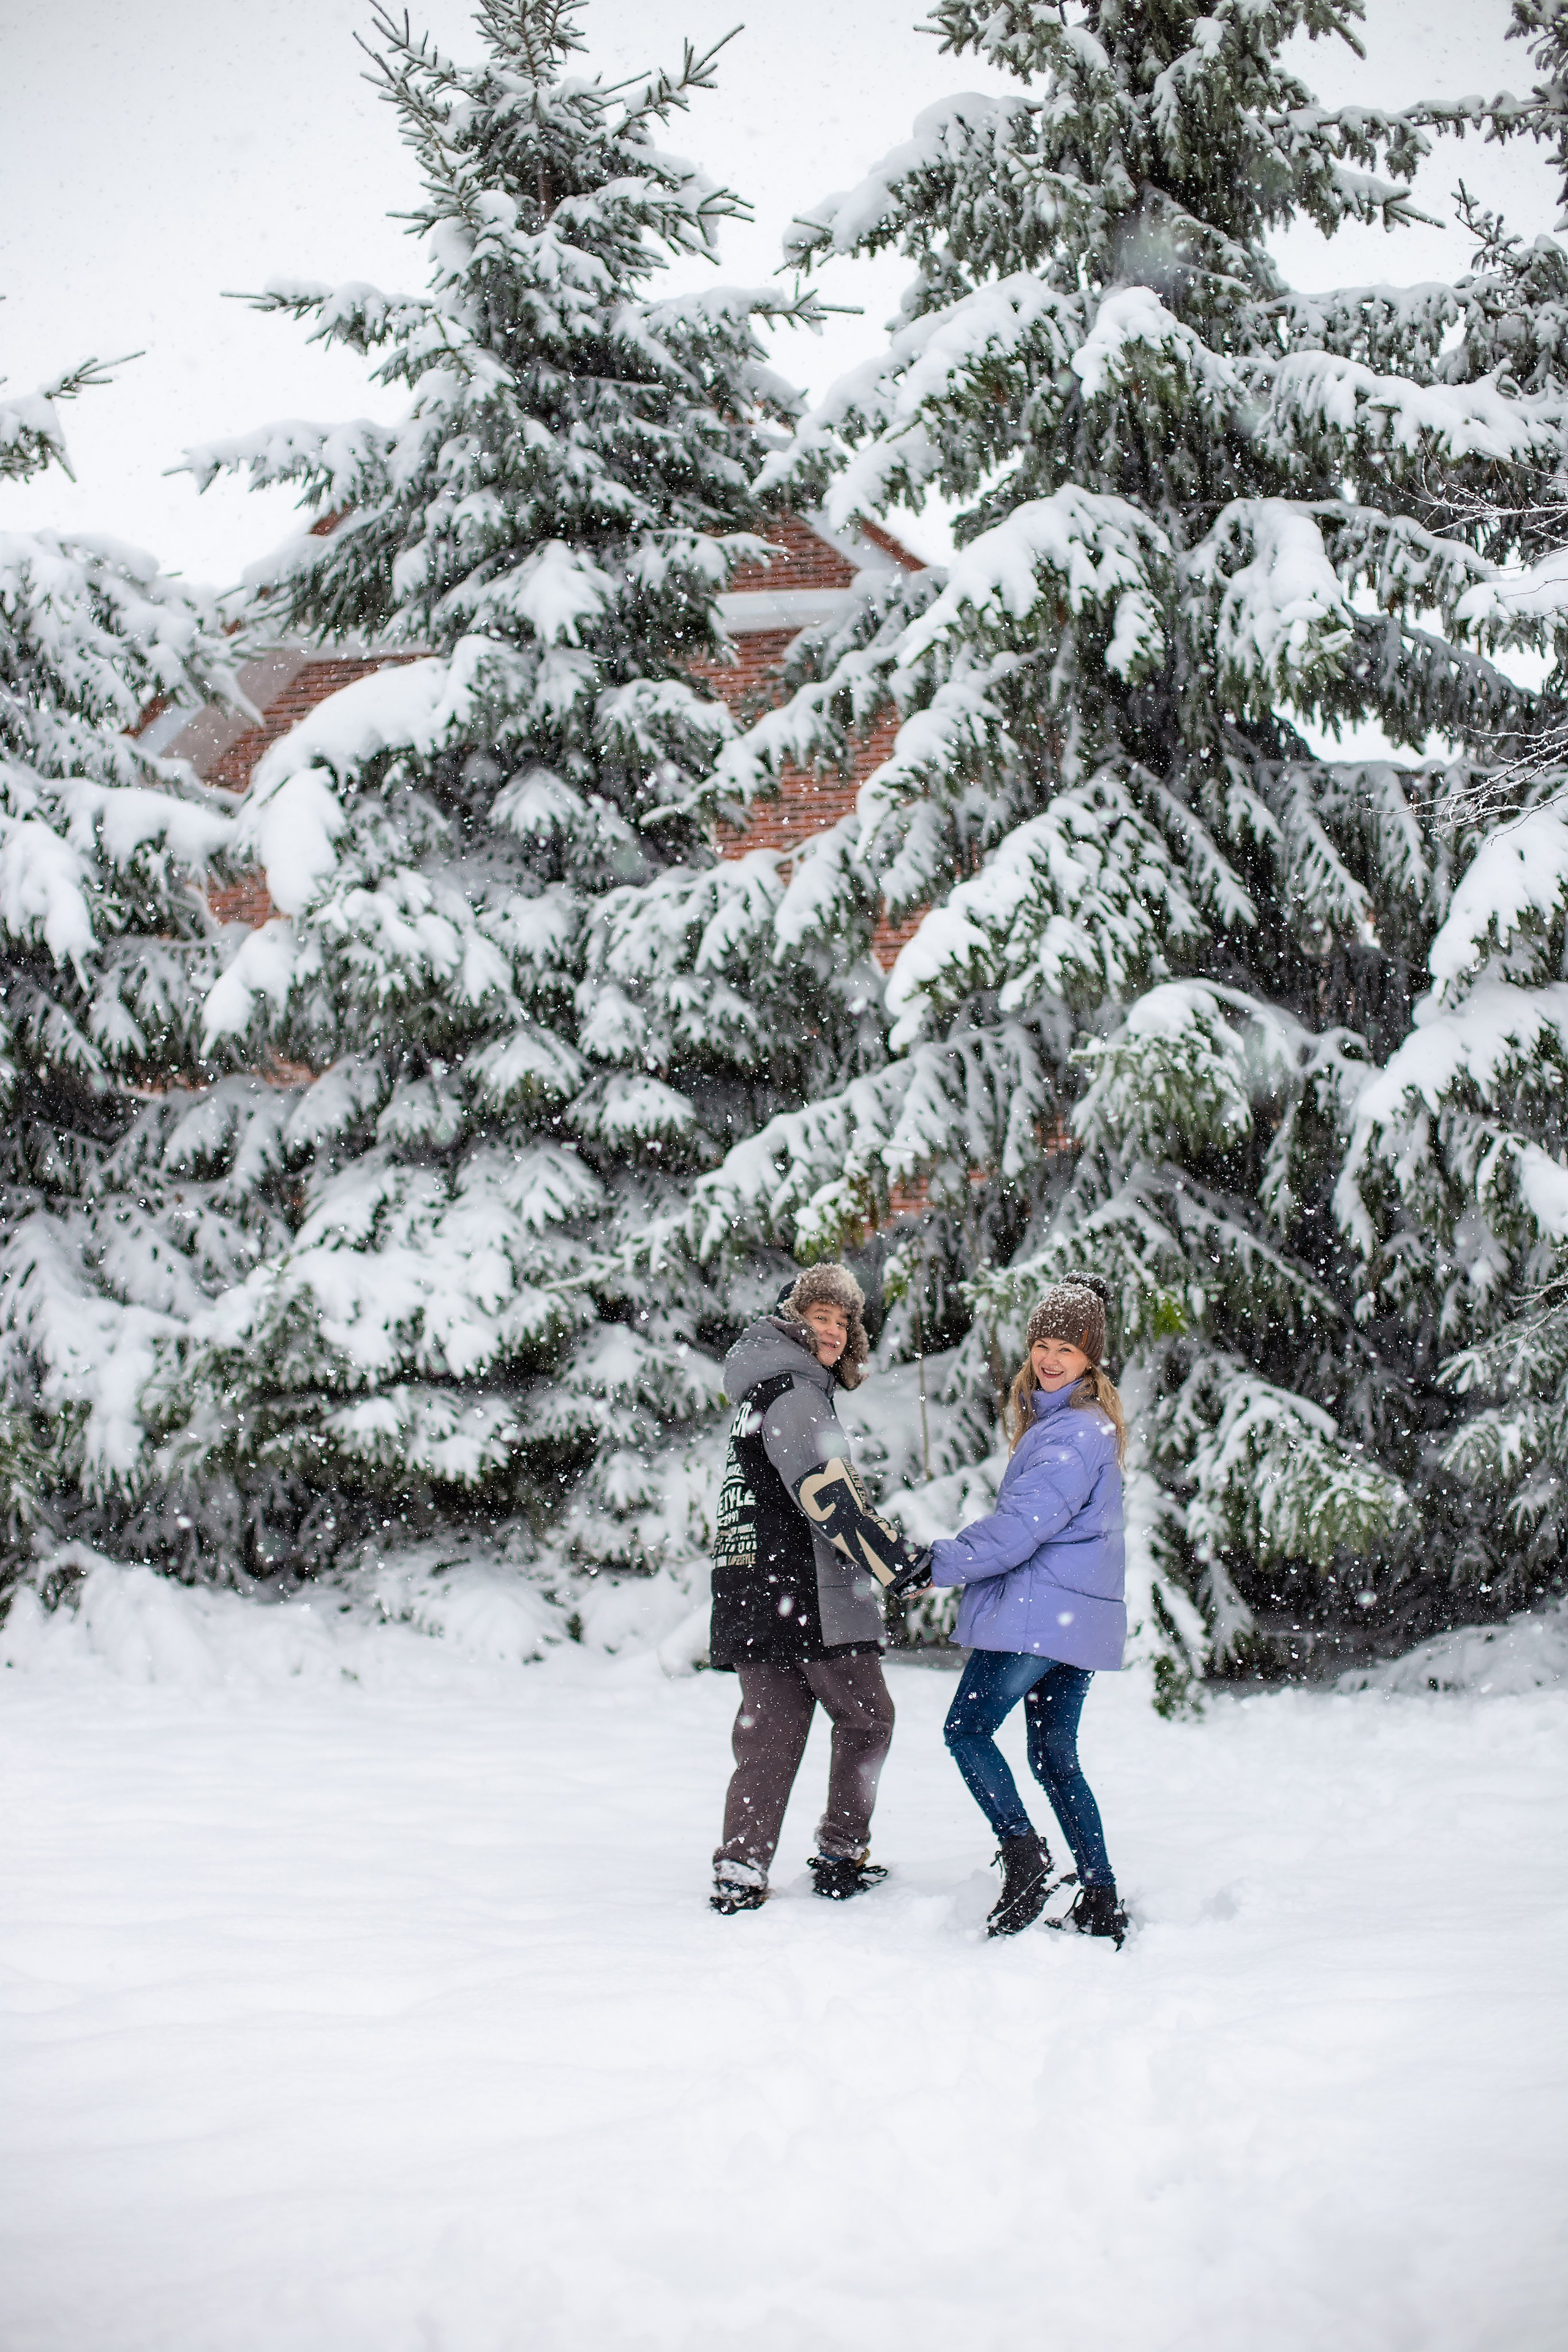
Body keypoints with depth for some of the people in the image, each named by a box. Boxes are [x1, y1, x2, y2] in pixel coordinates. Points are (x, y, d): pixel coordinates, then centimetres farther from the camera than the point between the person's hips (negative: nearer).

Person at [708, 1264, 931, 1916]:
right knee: (865, 1717, 7)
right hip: (809, 1595, -9)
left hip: (748, 1598, 9)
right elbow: (828, 1496, -20)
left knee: (770, 1728, 7)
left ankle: (738, 1875, 0)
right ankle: (841, 1857, 10)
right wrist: (899, 1563, -15)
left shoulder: (757, 1399, 21)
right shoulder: (793, 1393, -11)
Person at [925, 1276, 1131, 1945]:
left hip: (1041, 1612, -10)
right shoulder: (1052, 1419, 16)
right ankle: (1100, 1901, 12)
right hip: (1078, 1615, 10)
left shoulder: (1076, 1433, -16)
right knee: (1055, 1755, 12)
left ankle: (1023, 1855, -12)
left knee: (968, 1727, -6)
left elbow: (1019, 1525, -20)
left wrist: (937, 1563, -14)